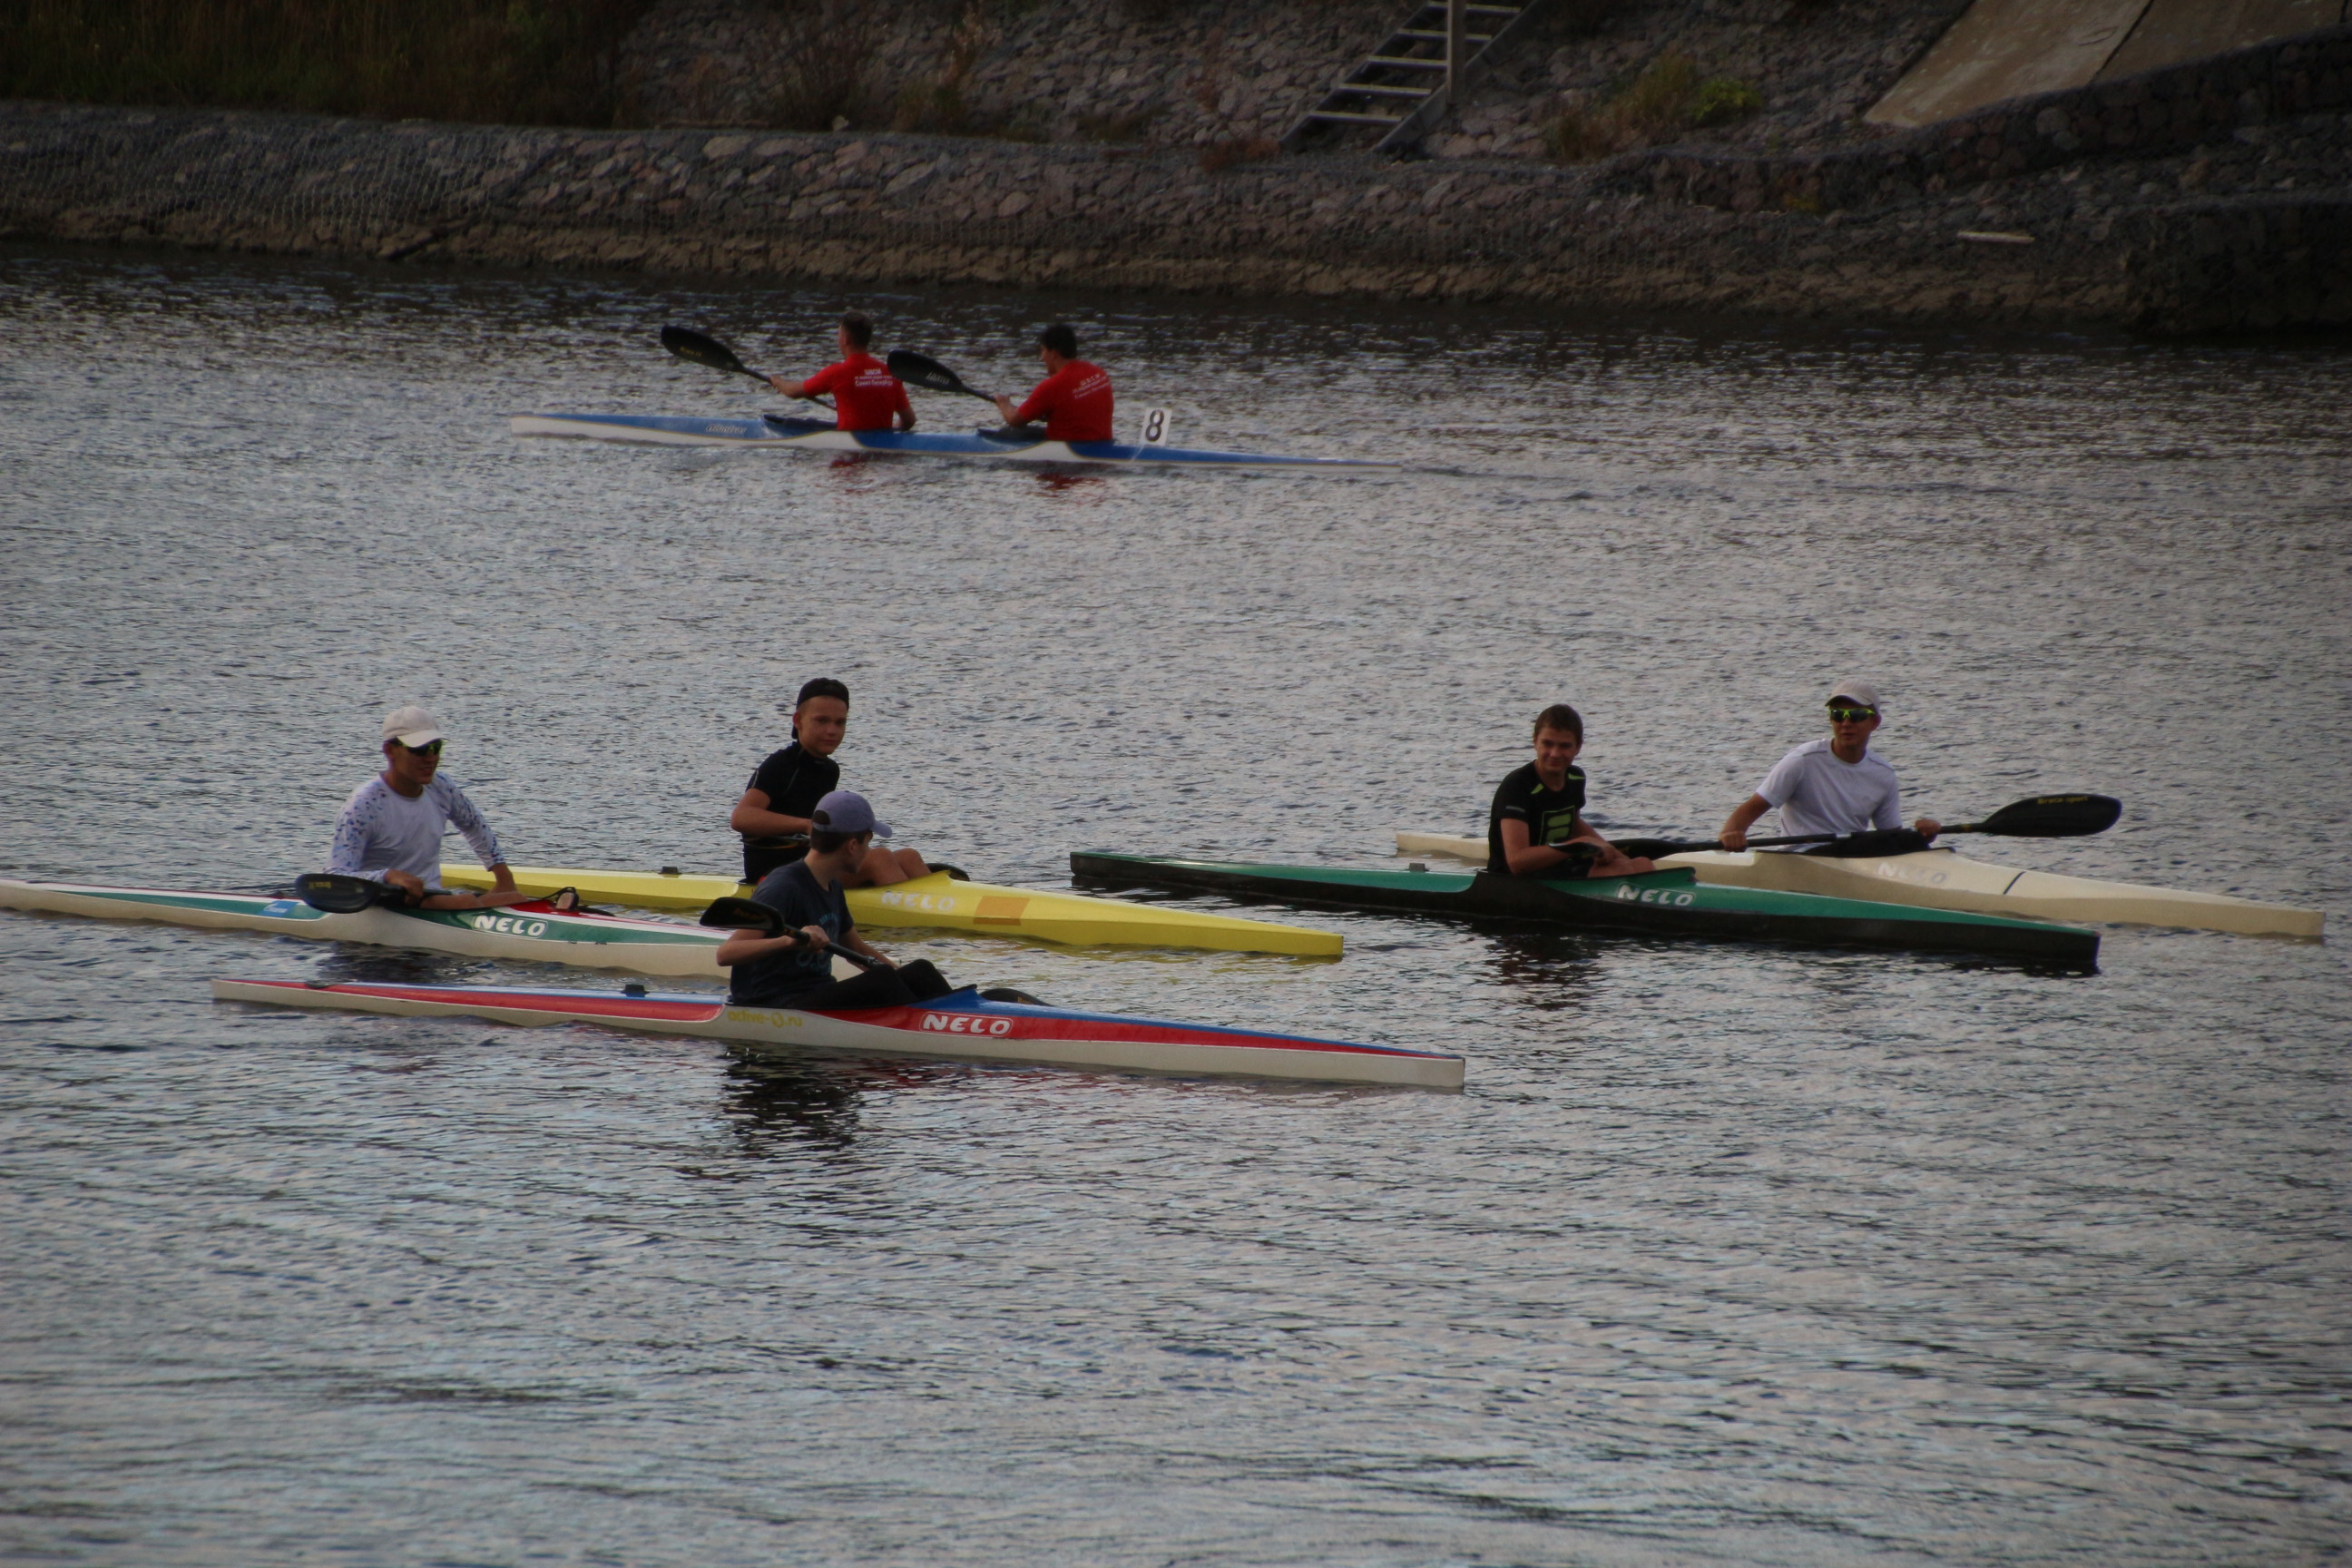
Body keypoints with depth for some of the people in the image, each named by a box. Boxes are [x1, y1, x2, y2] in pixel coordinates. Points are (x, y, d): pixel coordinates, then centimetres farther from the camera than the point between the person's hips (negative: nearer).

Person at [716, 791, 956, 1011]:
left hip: (818, 997, 10)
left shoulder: (832, 886, 13)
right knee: (881, 980, -28)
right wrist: (790, 941, -41)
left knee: (919, 971, -7)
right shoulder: (783, 887, -17)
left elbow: (855, 947, 30)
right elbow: (725, 954, -26)